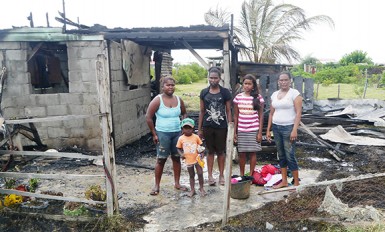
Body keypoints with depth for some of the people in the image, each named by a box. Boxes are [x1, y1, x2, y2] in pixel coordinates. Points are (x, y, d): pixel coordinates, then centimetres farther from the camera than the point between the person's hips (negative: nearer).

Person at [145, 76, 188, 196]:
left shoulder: (178, 99, 3)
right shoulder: (158, 100, -11)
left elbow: (184, 114, 18)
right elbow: (148, 117, -11)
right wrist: (154, 134, -9)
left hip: (177, 133, 4)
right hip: (163, 134, -4)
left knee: (177, 158, 11)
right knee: (161, 159, 1)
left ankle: (177, 183, 24)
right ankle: (157, 185, 15)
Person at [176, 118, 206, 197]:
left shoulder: (196, 137, -7)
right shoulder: (181, 138, -7)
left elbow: (200, 145, 2)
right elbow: (179, 148, 2)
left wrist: (201, 151, -15)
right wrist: (181, 154, -15)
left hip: (197, 159, 0)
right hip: (188, 160, 0)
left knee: (200, 173, 3)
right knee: (191, 175, 13)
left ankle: (201, 188, 23)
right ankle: (192, 190, 25)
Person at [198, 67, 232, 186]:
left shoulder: (225, 92, -1)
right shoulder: (204, 92, 4)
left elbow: (228, 111, 1)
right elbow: (202, 111, 7)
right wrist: (199, 129, 5)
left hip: (221, 127, -1)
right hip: (207, 127, 1)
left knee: (220, 151, 8)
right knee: (210, 151, 9)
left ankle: (221, 175, 20)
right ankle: (210, 175, 18)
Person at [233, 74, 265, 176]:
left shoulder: (258, 97, -1)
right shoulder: (238, 97, 4)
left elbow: (261, 116, 0)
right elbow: (236, 116, 8)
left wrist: (260, 132, -5)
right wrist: (234, 132, 5)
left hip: (254, 130, -2)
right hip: (241, 130, 2)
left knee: (252, 152, 4)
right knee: (241, 153, 7)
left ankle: (251, 175, 17)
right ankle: (241, 175, 20)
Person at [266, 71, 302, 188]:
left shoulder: (294, 93, -6)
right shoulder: (274, 94, 11)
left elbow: (298, 113, -11)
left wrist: (295, 130, -19)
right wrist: (268, 130, 11)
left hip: (288, 128, -6)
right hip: (276, 127, 6)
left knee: (290, 156, -4)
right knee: (281, 155, 11)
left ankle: (296, 183, 9)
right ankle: (284, 181, 21)